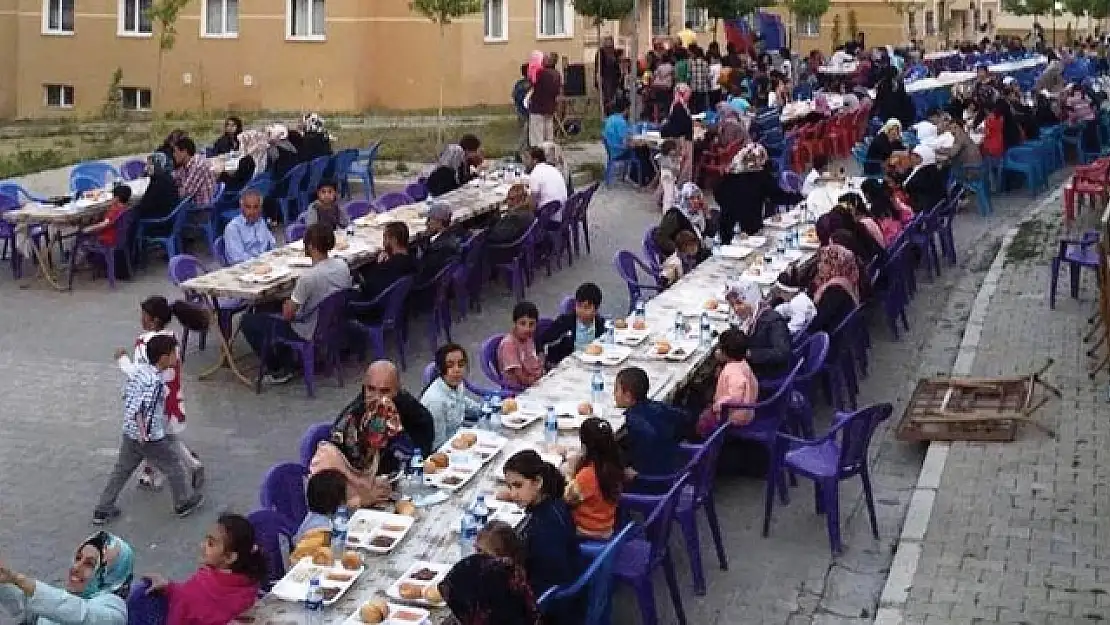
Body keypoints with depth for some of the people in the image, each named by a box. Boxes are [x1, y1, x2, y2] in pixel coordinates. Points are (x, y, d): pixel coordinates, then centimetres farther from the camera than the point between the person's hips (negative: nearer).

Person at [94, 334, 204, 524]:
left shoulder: (137, 369, -1)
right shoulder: (155, 381, -26)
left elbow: (126, 395, 10)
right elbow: (141, 408, -33)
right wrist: (143, 432, -39)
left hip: (129, 432, 8)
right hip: (151, 437, -8)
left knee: (121, 471, 18)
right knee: (173, 467, 14)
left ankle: (102, 510, 24)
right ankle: (185, 502, 31)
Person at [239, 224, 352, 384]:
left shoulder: (308, 276, -30)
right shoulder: (343, 266, -10)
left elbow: (287, 315, -21)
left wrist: (287, 305, 4)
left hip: (308, 334, -8)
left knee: (248, 320, 6)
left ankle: (280, 369, 9)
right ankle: (288, 363, 24)